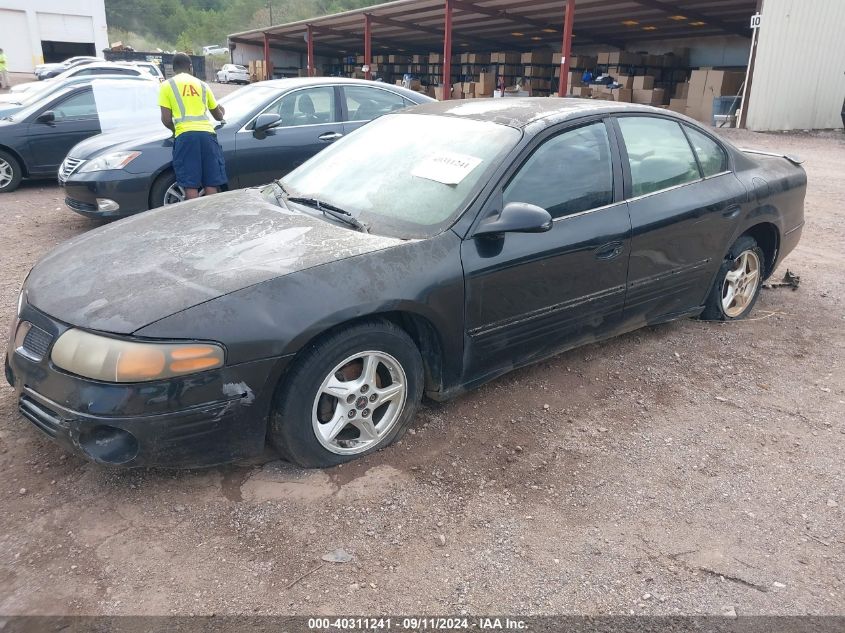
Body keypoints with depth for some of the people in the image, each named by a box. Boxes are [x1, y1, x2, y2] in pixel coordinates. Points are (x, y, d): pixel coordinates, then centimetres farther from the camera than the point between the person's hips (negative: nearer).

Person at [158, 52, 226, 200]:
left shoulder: (167, 85, 12)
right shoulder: (202, 84, 21)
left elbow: (166, 119, 4)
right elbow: (218, 115, 31)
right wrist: (222, 112, 55)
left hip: (185, 135, -3)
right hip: (207, 133, 3)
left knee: (191, 186, -3)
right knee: (211, 185, 3)